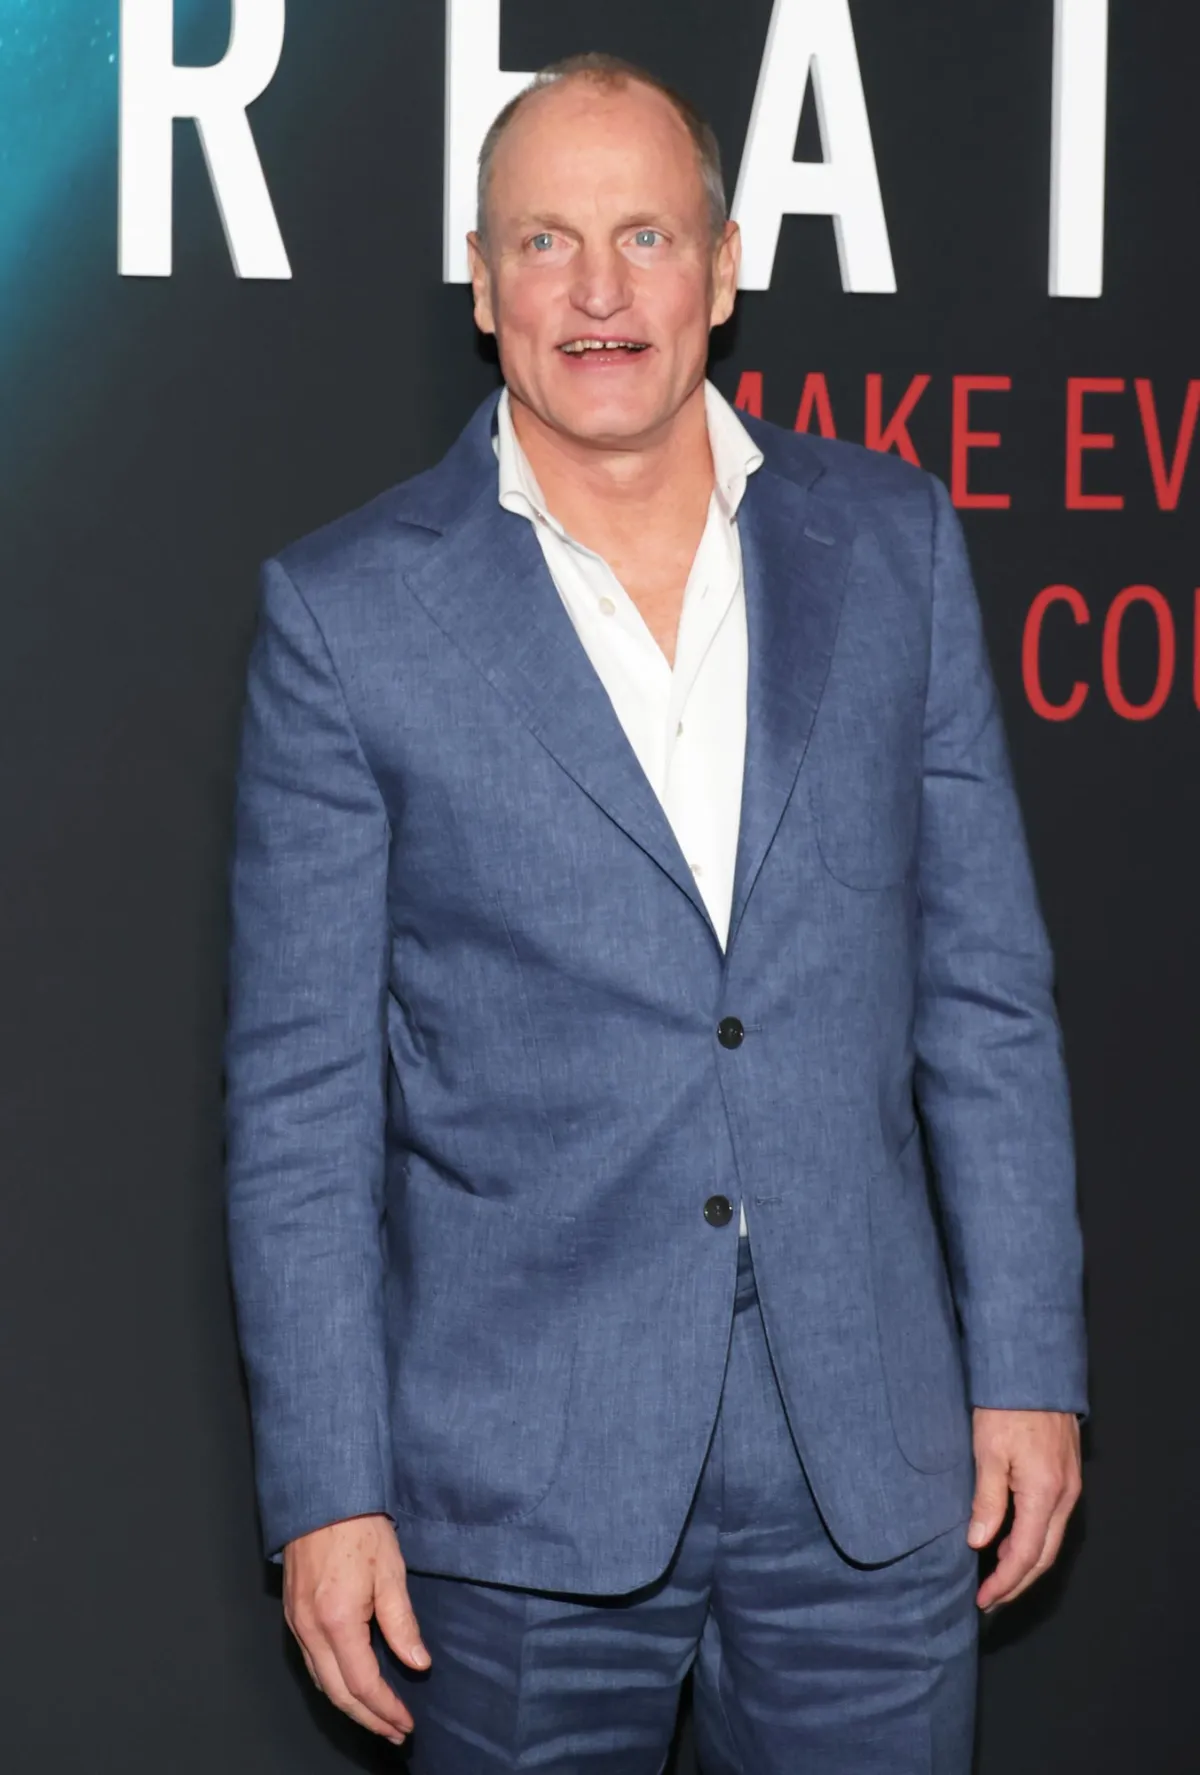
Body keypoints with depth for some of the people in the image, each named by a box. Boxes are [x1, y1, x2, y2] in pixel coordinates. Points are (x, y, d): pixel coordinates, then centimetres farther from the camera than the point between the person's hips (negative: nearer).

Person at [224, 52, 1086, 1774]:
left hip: (871, 1452, 2)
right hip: (520, 1483, -2)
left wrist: (1028, 1364, 4)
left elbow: (983, 988, 7)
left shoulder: (892, 541, 4)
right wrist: (325, 1491, -6)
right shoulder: (346, 611, -3)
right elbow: (300, 1094, -3)